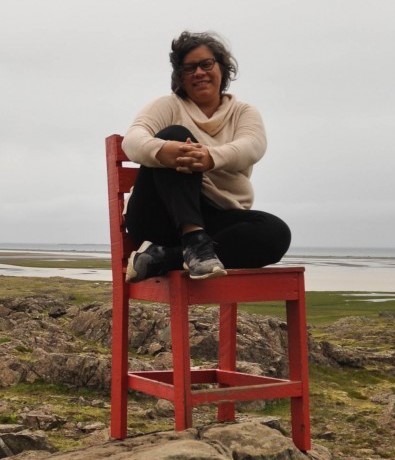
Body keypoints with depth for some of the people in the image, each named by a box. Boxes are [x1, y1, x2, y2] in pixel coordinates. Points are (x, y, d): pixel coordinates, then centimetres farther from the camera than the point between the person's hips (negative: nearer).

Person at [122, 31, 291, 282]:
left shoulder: (244, 112, 12)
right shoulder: (169, 106, 7)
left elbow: (252, 146, -13)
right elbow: (133, 140, -14)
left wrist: (212, 157, -37)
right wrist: (162, 150, -40)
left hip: (216, 220, 2)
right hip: (162, 218, -2)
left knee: (276, 233, -27)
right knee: (175, 135, -23)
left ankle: (164, 257, -34)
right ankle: (195, 242, -42)